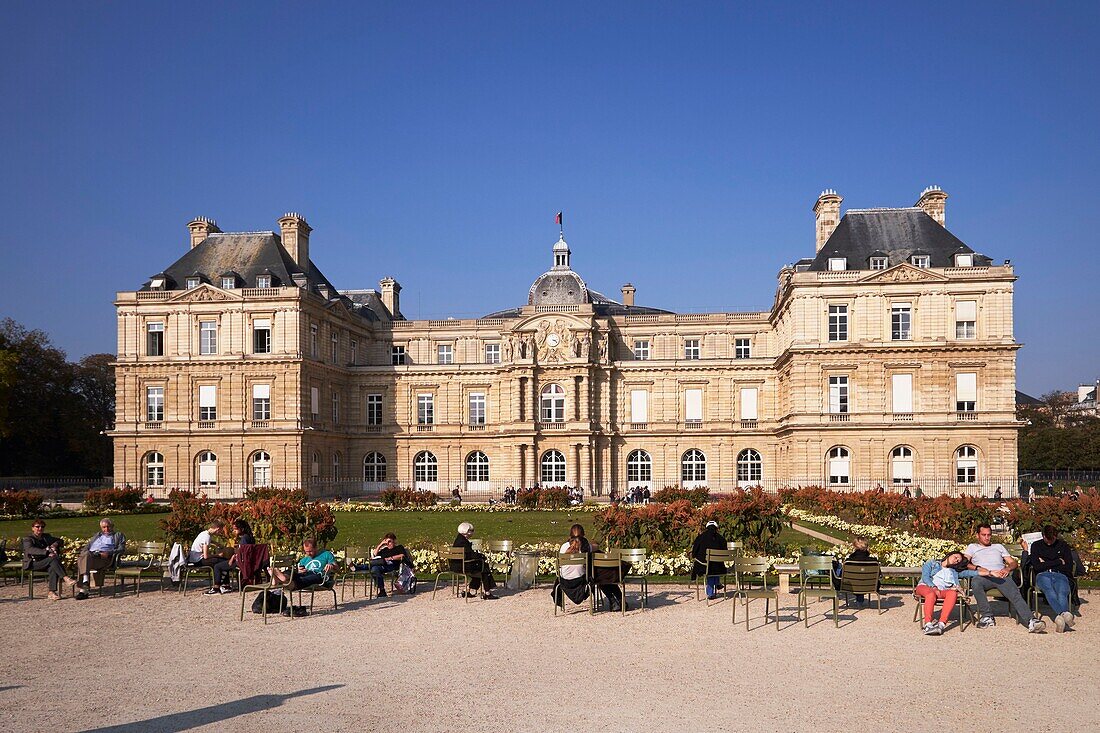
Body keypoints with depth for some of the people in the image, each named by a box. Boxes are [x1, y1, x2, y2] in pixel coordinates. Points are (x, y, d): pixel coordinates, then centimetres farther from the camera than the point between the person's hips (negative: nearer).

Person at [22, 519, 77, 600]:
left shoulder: (46, 537, 21)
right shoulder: (27, 539, 1)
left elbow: (59, 540, 33)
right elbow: (30, 549, -20)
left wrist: (56, 544, 6)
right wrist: (47, 552, -35)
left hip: (45, 564, 5)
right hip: (33, 563, -5)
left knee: (53, 567, -33)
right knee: (53, 559, -33)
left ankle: (51, 592, -39)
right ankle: (66, 579, -42)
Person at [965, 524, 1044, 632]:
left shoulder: (999, 547, 34)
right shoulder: (972, 547, 26)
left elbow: (1014, 563, 24)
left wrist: (1007, 568, 0)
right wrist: (979, 569, -9)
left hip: (1002, 576, 2)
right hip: (984, 577, -2)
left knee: (1015, 594, -30)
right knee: (975, 582, -39)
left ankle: (1030, 621, -47)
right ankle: (987, 616, -33)